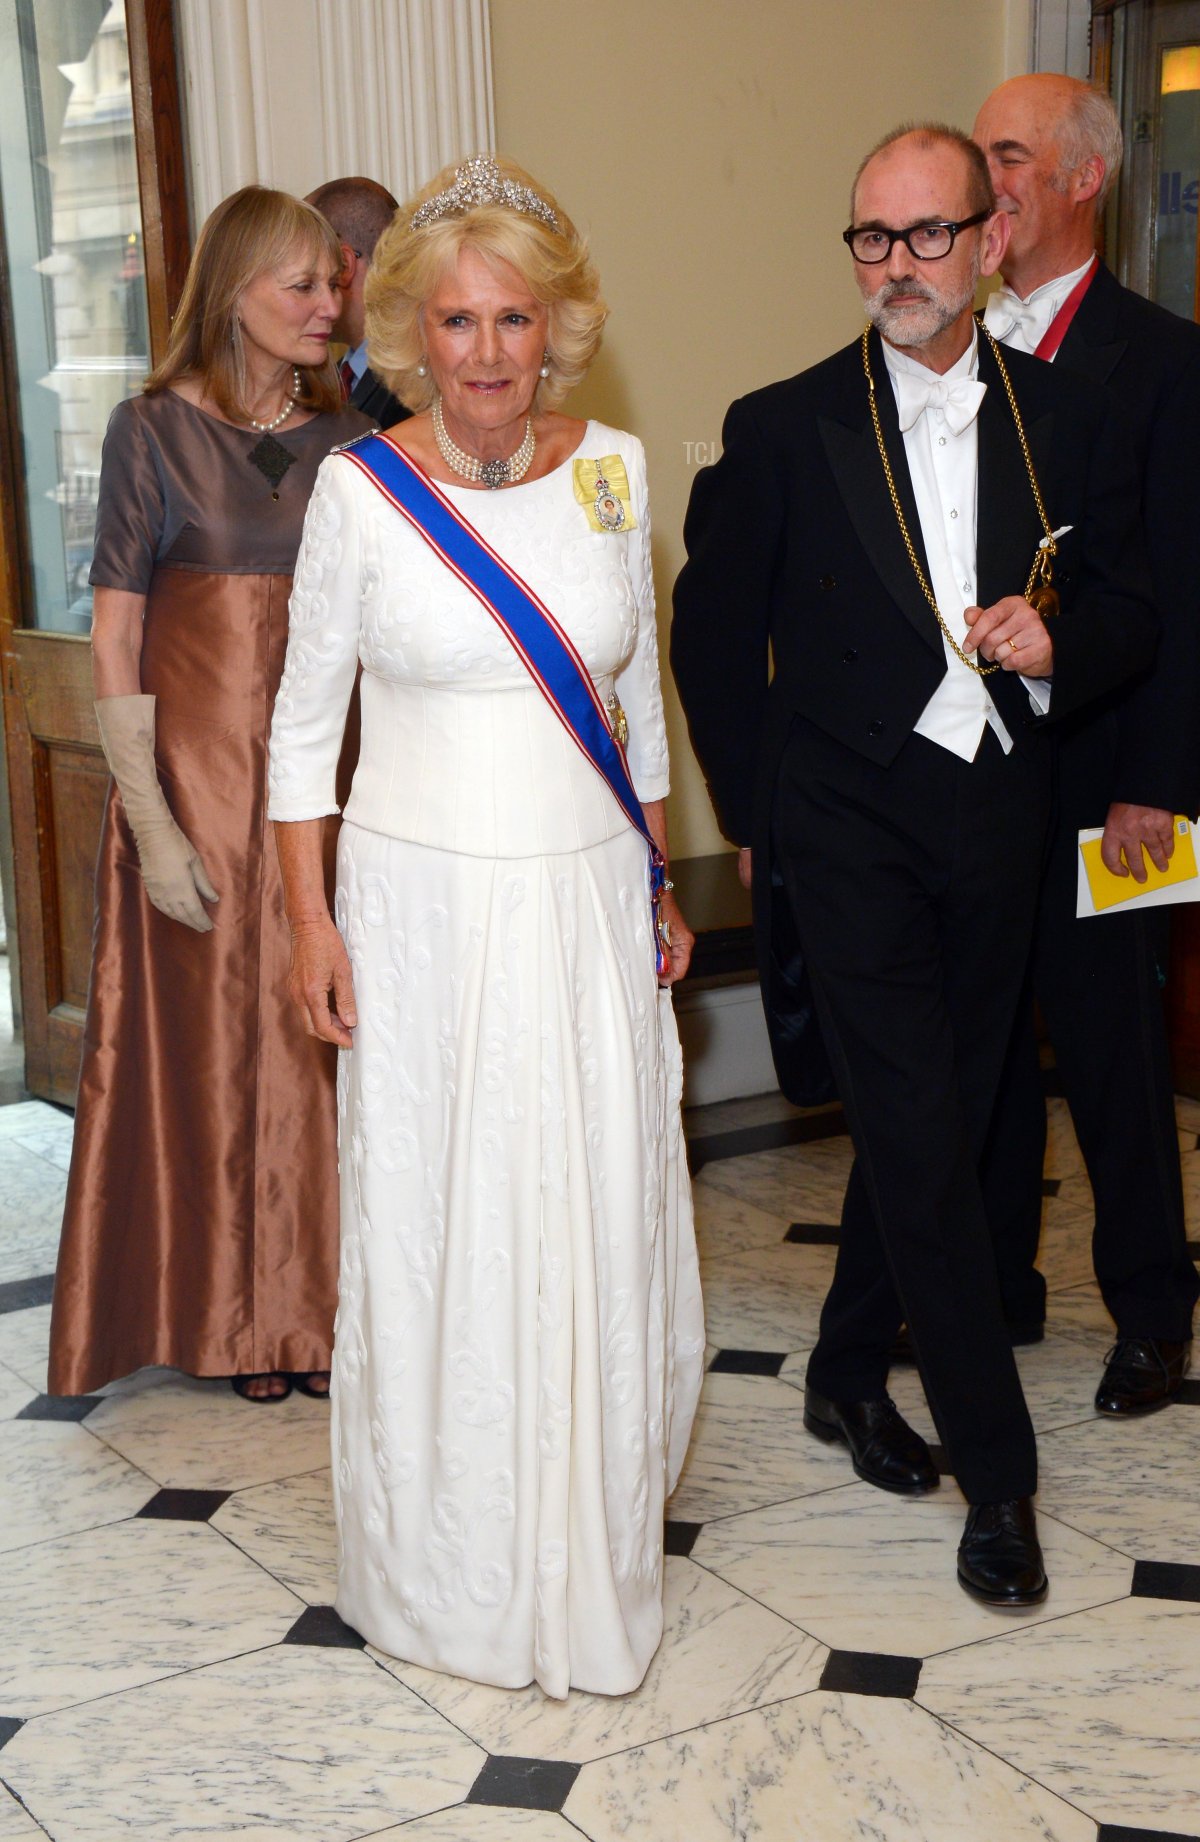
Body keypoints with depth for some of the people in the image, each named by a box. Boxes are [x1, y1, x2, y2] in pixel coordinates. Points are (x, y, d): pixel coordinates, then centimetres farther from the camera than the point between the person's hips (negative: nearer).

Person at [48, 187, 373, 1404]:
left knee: (327, 1033, 7)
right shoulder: (154, 431, -5)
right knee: (213, 1037, 5)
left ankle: (320, 1302, 22)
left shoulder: (347, 436, 7)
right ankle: (231, 1316, 21)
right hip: (202, 769, -3)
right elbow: (115, 640, -8)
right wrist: (150, 822, -14)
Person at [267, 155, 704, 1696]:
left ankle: (591, 1529, 32)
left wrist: (658, 887, 11)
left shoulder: (612, 470, 1)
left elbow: (638, 692, 10)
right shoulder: (360, 488, -7)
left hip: (587, 902, 3)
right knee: (432, 1220, 7)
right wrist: (308, 920, -6)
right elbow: (306, 716, -1)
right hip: (422, 904, -2)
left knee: (599, 1212, 10)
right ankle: (448, 1557, 27)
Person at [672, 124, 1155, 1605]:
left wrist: (1058, 641, -12)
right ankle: (996, 1474, 5)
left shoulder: (1064, 424, 5)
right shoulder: (784, 430, -4)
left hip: (998, 838, 4)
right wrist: (756, 819, 4)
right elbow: (713, 635, 3)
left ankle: (848, 1374, 35)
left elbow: (1129, 611, 11)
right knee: (922, 1145, -6)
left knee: (934, 1129, 14)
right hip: (851, 840, -4)